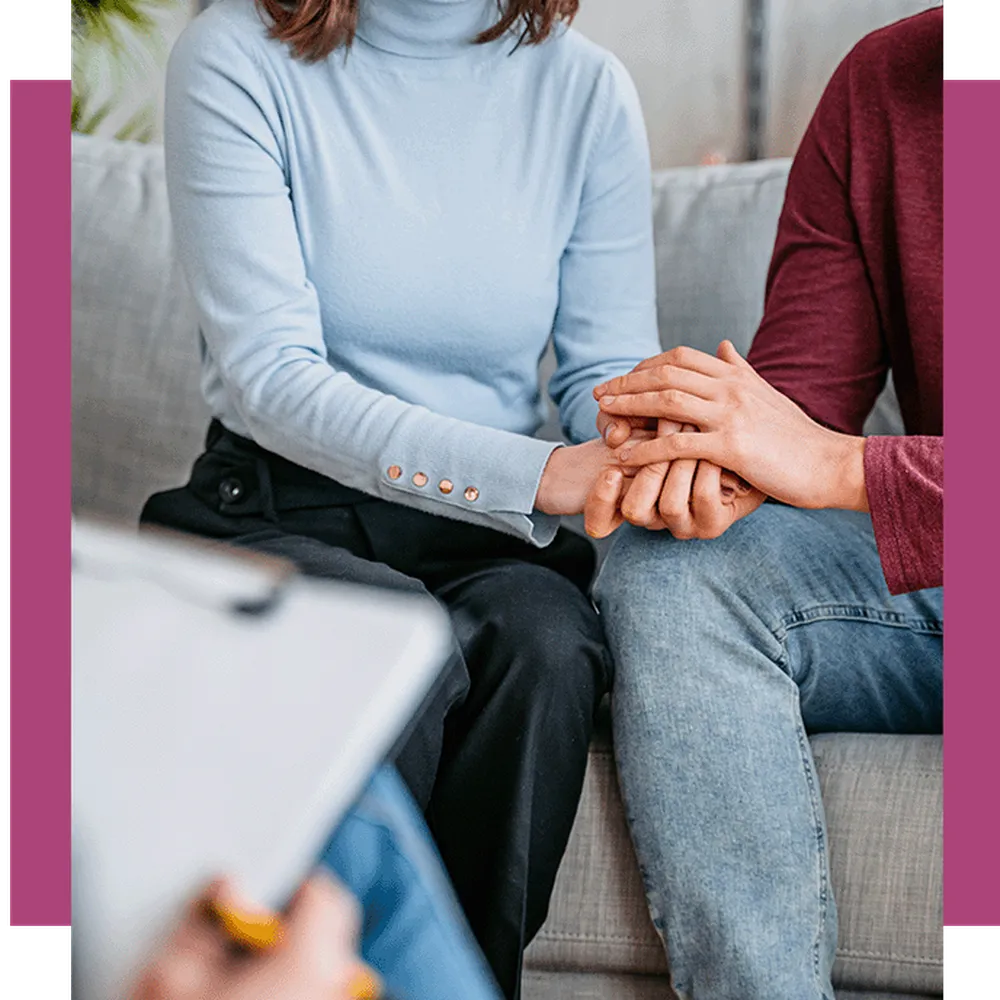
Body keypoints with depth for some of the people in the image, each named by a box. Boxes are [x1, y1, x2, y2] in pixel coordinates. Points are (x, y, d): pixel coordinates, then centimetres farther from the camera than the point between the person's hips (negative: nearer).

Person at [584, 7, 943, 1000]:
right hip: (918, 580, 4)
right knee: (665, 575, -22)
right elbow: (804, 383, -1)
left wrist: (842, 468, -30)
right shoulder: (882, 83, 2)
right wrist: (716, 471, -22)